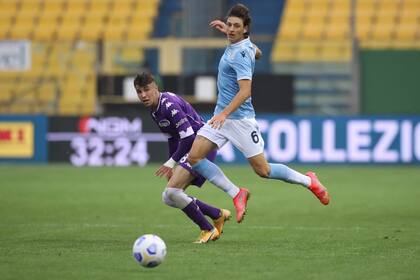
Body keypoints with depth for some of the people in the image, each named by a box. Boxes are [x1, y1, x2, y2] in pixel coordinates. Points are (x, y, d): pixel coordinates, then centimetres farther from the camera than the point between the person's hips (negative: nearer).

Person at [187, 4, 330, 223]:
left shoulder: (240, 54, -20)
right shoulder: (245, 44, 6)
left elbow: (245, 91, -29)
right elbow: (257, 53, 31)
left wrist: (225, 114, -39)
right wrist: (226, 31, 32)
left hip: (239, 118, -9)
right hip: (221, 116, 9)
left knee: (263, 170, -1)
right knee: (194, 157, -7)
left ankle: (308, 181, 21)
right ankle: (237, 194, 1)